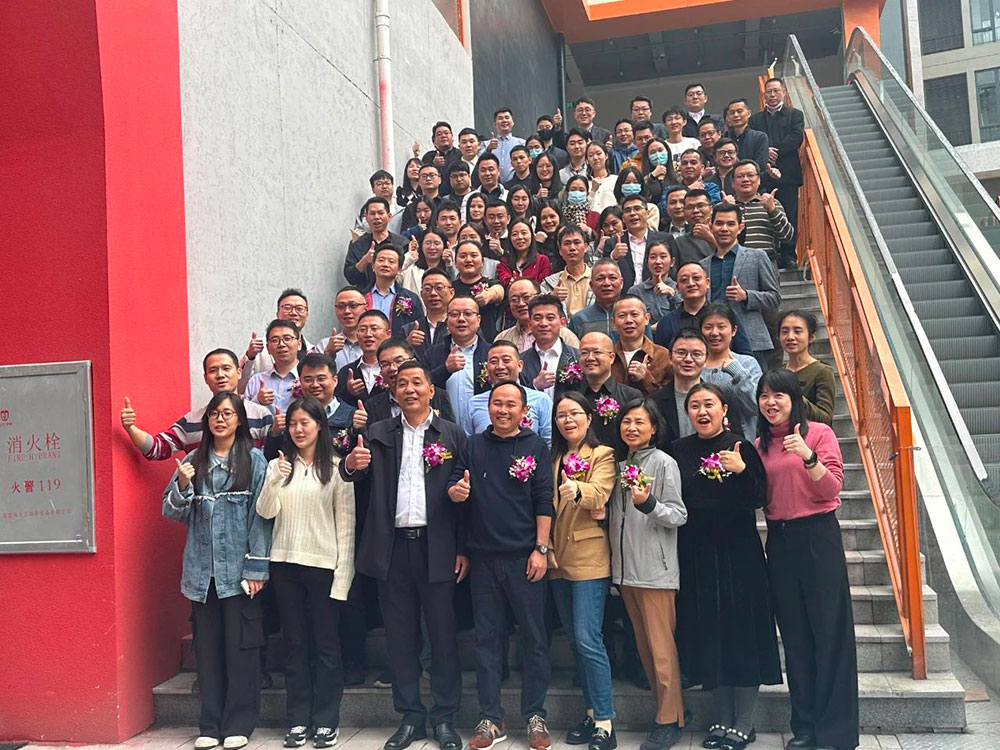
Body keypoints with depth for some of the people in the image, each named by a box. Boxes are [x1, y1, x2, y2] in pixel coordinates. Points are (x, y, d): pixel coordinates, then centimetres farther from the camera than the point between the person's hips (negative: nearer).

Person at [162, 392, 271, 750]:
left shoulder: (254, 459, 0)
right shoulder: (193, 461, 9)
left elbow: (259, 515, -4)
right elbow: (173, 512, 9)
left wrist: (256, 567, -8)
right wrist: (182, 485, -11)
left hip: (239, 568, -3)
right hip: (202, 570, 3)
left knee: (240, 647, 2)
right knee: (207, 647, 8)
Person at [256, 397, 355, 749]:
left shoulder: (336, 468, -2)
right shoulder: (278, 466, 7)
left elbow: (345, 523, -2)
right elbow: (265, 513, -1)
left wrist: (343, 574, -7)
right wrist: (274, 481, -18)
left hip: (323, 565, -3)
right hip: (285, 563, 3)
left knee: (325, 644, 4)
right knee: (295, 644, 10)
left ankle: (325, 721, 13)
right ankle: (298, 720, 18)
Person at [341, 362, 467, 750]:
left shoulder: (452, 434, 3)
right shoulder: (379, 433, 9)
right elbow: (357, 472, -4)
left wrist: (464, 550, -5)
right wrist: (350, 465, -28)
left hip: (436, 547, -2)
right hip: (393, 547, 2)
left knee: (443, 633, 5)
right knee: (399, 635, 10)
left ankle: (445, 718, 18)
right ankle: (410, 716, 23)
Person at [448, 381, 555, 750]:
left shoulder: (535, 447, 2)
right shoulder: (473, 446, 9)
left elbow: (544, 501, -3)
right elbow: (453, 490, 8)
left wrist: (541, 549, -9)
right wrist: (456, 492, -16)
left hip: (524, 556, -2)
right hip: (483, 557, 2)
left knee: (534, 637, 4)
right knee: (486, 637, 8)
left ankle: (535, 716, 17)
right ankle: (490, 719, 18)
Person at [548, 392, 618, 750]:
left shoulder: (603, 455, -2)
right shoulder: (554, 459, 16)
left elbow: (600, 493, -21)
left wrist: (576, 489, -42)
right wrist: (546, 545, 2)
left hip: (589, 558, -6)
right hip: (558, 559, 6)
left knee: (588, 640, -11)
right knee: (575, 641, 11)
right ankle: (592, 712, 21)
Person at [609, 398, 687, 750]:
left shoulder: (664, 463, -5)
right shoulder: (620, 464, 12)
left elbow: (679, 515, -8)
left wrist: (649, 504, -24)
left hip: (655, 569, -6)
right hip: (625, 568, 7)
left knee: (661, 648, -3)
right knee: (644, 645, 12)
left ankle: (670, 720, 6)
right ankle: (663, 707, 23)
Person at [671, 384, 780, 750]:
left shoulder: (741, 448, -4)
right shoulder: (679, 451, 6)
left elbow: (759, 499, -10)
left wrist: (742, 470, -24)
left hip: (737, 552, -3)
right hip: (695, 554, 3)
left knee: (741, 631, 1)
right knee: (707, 634, 9)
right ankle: (721, 719, 22)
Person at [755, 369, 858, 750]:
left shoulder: (819, 433, -3)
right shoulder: (760, 445, 10)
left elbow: (832, 489, -11)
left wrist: (807, 456, -24)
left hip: (818, 536, -5)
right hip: (778, 540, 5)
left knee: (829, 631, 0)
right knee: (794, 633, 10)